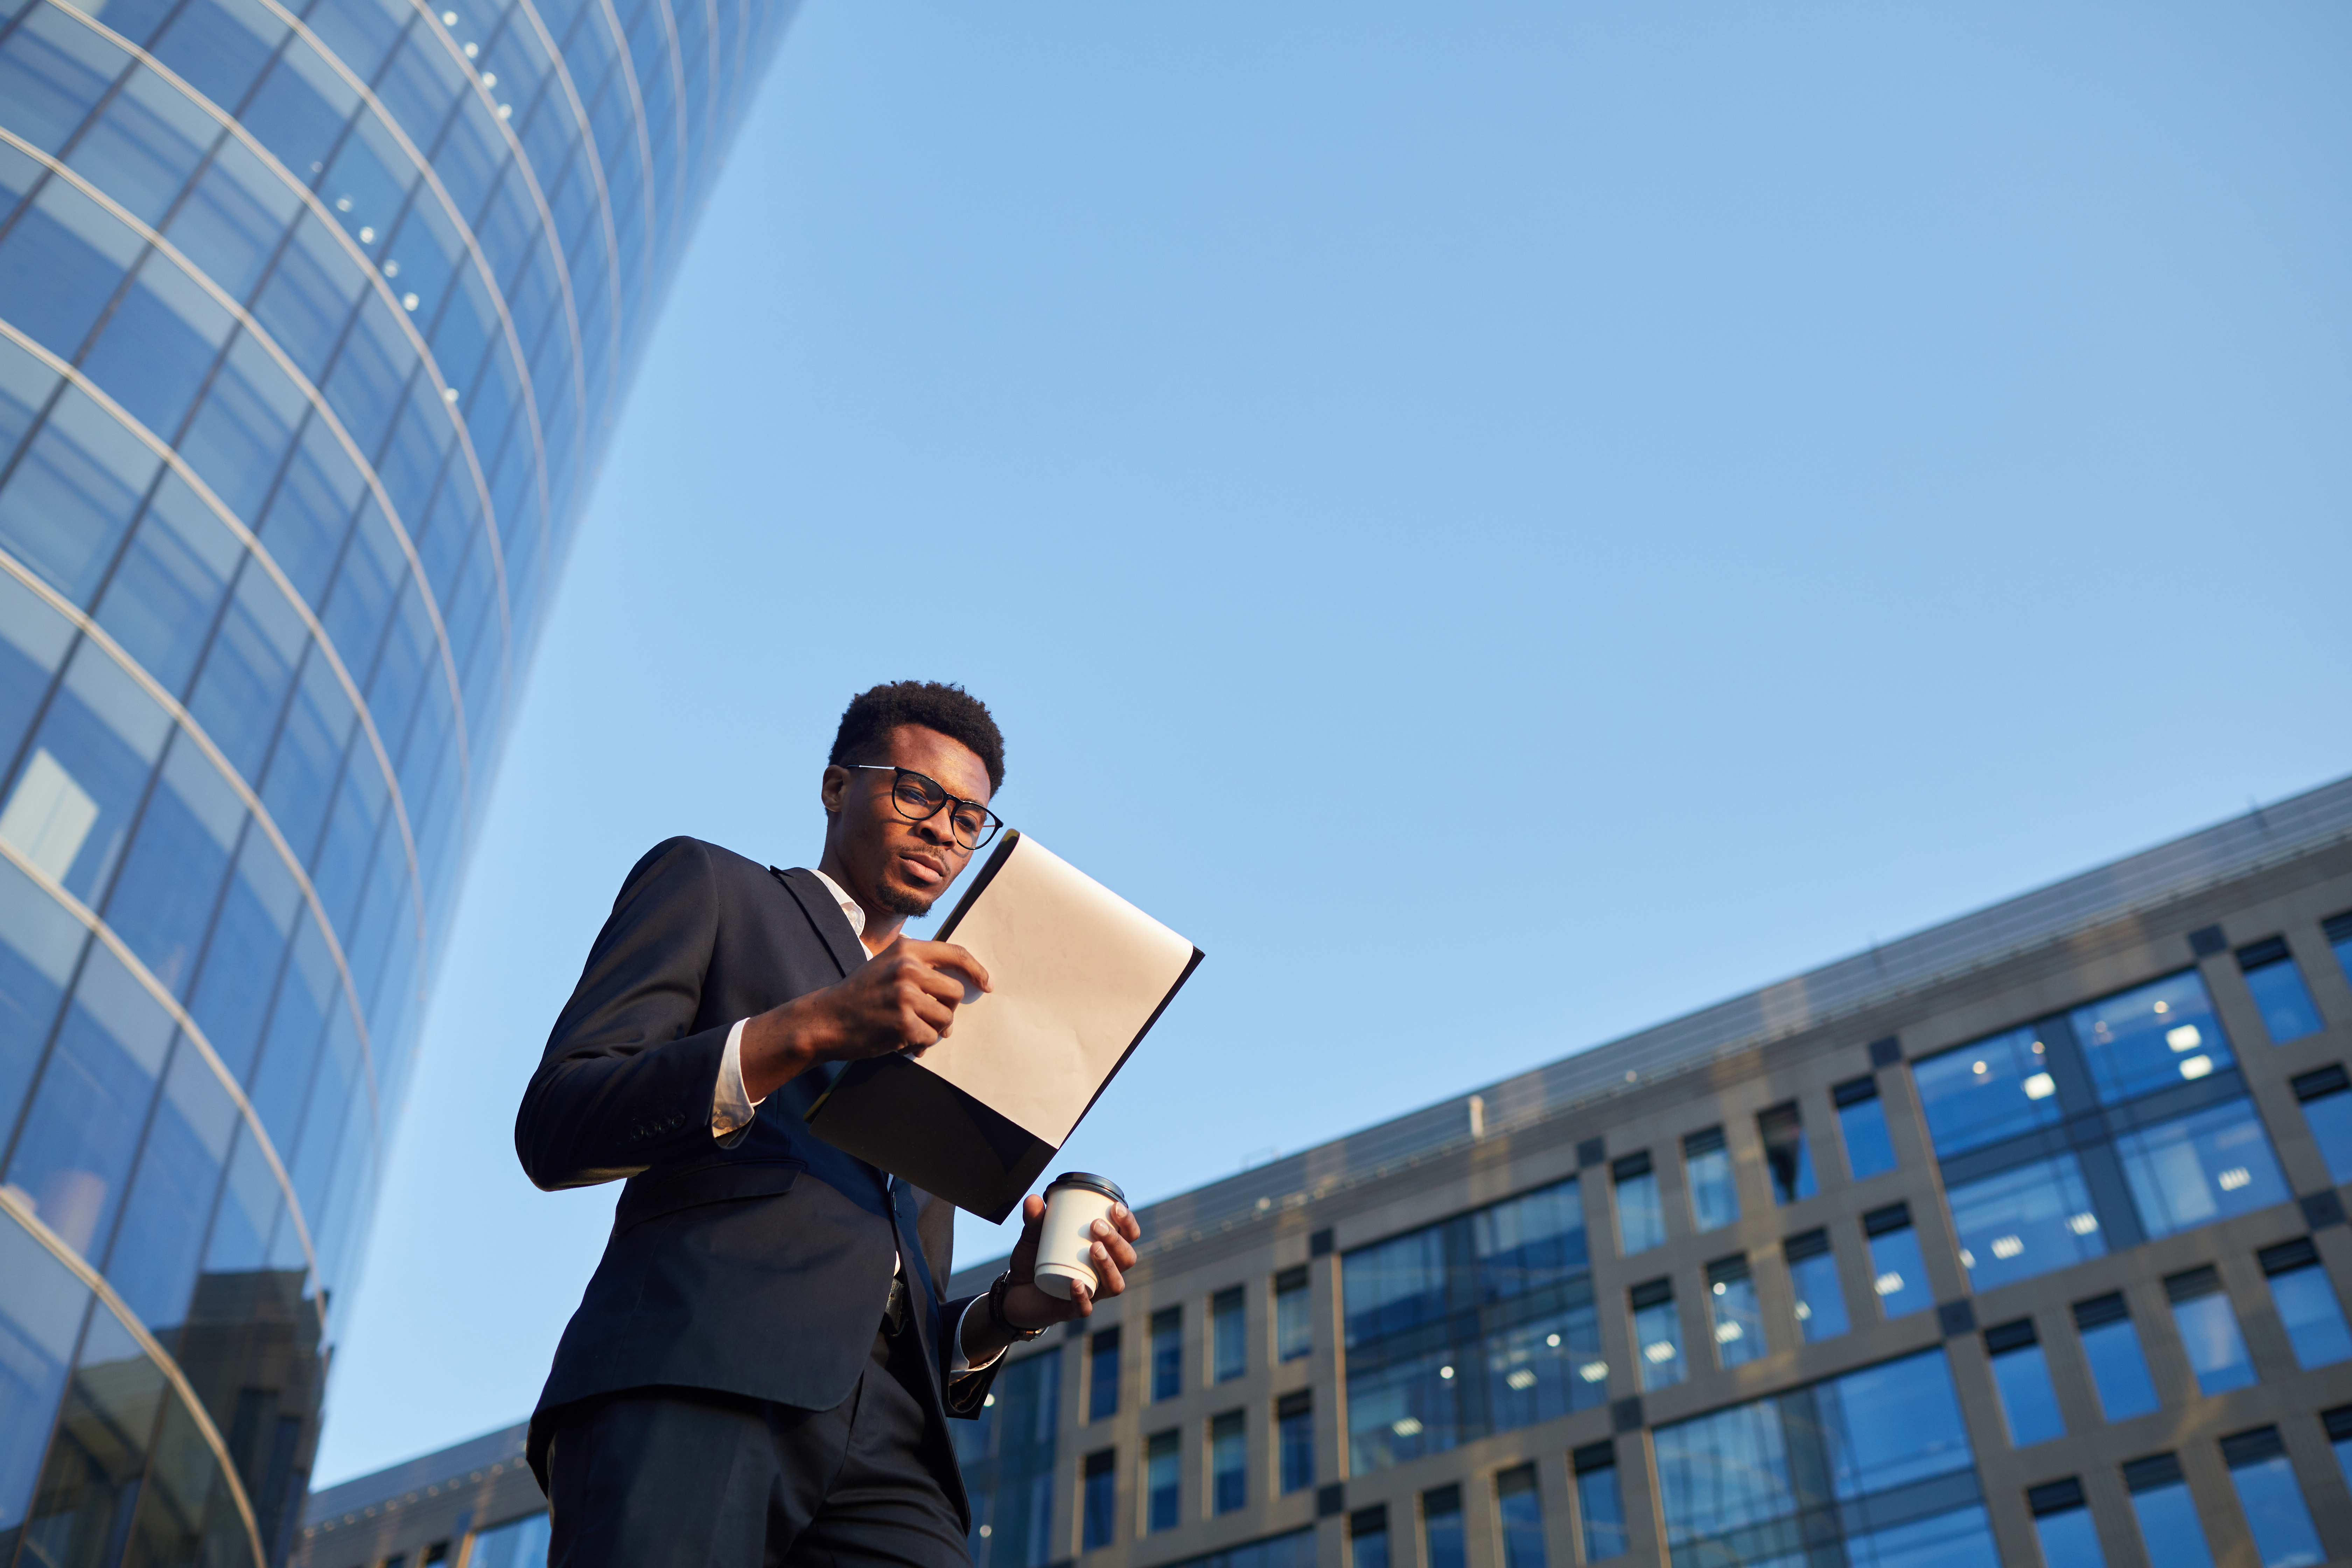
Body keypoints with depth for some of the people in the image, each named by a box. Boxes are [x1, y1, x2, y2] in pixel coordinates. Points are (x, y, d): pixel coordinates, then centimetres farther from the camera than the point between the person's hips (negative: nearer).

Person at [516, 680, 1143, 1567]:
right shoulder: (707, 886, 18)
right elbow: (553, 1132, 2)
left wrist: (1010, 1309, 6)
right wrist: (810, 1028, -9)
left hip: (885, 1436, 5)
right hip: (687, 1390, -5)